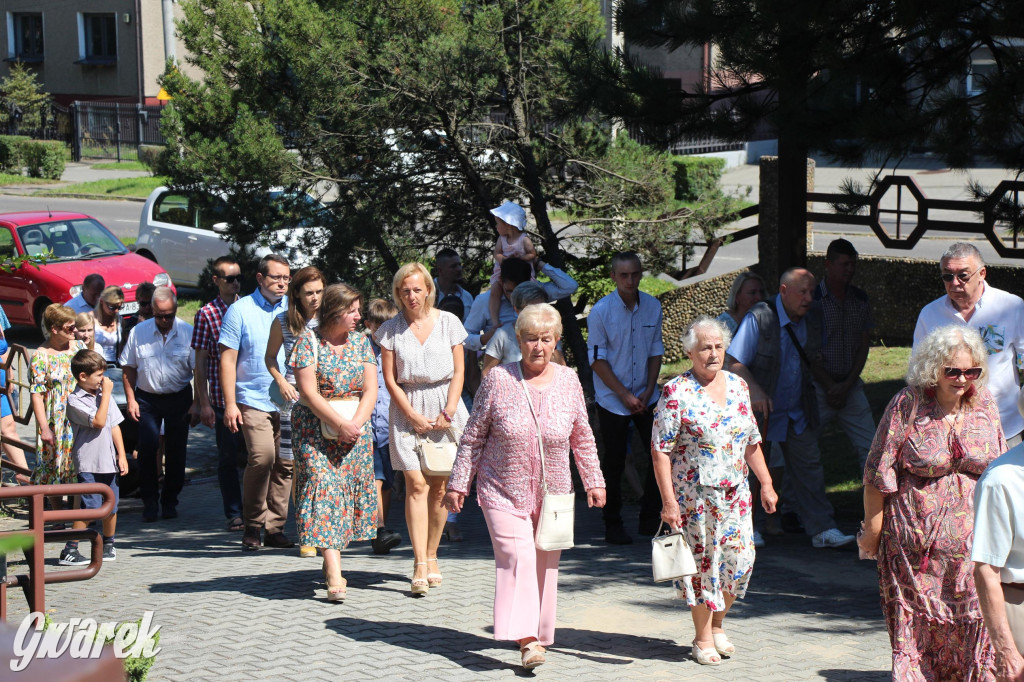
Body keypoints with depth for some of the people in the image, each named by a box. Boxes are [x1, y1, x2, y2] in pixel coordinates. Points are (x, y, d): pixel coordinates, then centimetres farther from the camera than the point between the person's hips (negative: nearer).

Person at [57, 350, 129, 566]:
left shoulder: (103, 394, 11)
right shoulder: (75, 401, -9)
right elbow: (99, 421, -18)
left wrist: (121, 455, 8)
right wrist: (106, 394, -12)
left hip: (108, 461, 6)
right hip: (88, 463, -6)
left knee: (111, 506, 11)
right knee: (90, 508, -11)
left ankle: (108, 546, 28)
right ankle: (69, 551, -5)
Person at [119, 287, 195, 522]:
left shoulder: (188, 332, -6)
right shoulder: (138, 332, -2)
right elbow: (129, 368, 4)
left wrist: (197, 403, -10)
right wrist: (131, 400, -1)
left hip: (178, 397, 0)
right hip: (147, 397, 0)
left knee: (176, 450, 3)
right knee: (147, 448, -6)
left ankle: (170, 501, 16)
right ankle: (149, 502, 5)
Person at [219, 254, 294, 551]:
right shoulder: (240, 310, 1)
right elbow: (227, 359, 0)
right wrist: (230, 403, -7)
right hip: (254, 401, -4)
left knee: (286, 463, 1)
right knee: (262, 456, -19)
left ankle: (275, 527, 12)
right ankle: (253, 525, -4)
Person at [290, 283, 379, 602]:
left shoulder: (360, 342, 9)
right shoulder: (309, 340, -4)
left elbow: (371, 390, 4)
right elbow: (308, 391, -11)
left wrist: (356, 424, -12)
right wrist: (340, 424, -17)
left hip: (355, 427, 4)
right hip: (316, 428, -4)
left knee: (349, 489, 1)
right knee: (324, 488, -14)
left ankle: (330, 561, 18)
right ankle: (335, 575, -20)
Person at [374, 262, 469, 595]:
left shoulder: (448, 322, 4)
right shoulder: (390, 329, 3)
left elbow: (458, 372, 5)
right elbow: (390, 379, 2)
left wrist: (448, 412, -6)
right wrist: (413, 415, -7)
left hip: (445, 408, 1)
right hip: (408, 409, -1)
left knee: (439, 487, 1)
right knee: (416, 485, -10)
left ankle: (431, 557, 16)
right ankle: (420, 565, -12)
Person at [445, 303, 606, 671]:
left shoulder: (568, 381, 3)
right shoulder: (498, 379, -5)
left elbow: (582, 438, 14)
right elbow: (473, 436, 1)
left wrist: (593, 481, 15)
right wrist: (458, 484, 1)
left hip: (553, 494, 3)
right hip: (503, 491, -3)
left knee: (545, 565, 8)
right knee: (517, 558, -16)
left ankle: (539, 634, 22)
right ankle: (525, 639, -21)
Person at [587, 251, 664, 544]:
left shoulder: (652, 307, 1)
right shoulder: (601, 311, -11)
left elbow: (656, 352, 7)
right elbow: (597, 359, -8)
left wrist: (648, 391, -4)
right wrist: (625, 395, -12)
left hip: (646, 397, 4)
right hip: (612, 400, -4)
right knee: (614, 464, 0)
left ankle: (649, 520, 15)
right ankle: (613, 526, 12)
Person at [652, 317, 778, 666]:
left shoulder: (738, 386, 8)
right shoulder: (676, 392, -10)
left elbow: (752, 441, 17)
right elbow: (660, 450, -12)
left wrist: (766, 484, 14)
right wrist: (668, 500, -17)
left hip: (735, 493, 5)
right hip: (694, 495, -5)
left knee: (739, 558, 4)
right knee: (703, 561, 2)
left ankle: (717, 625, 26)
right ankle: (703, 640, 16)